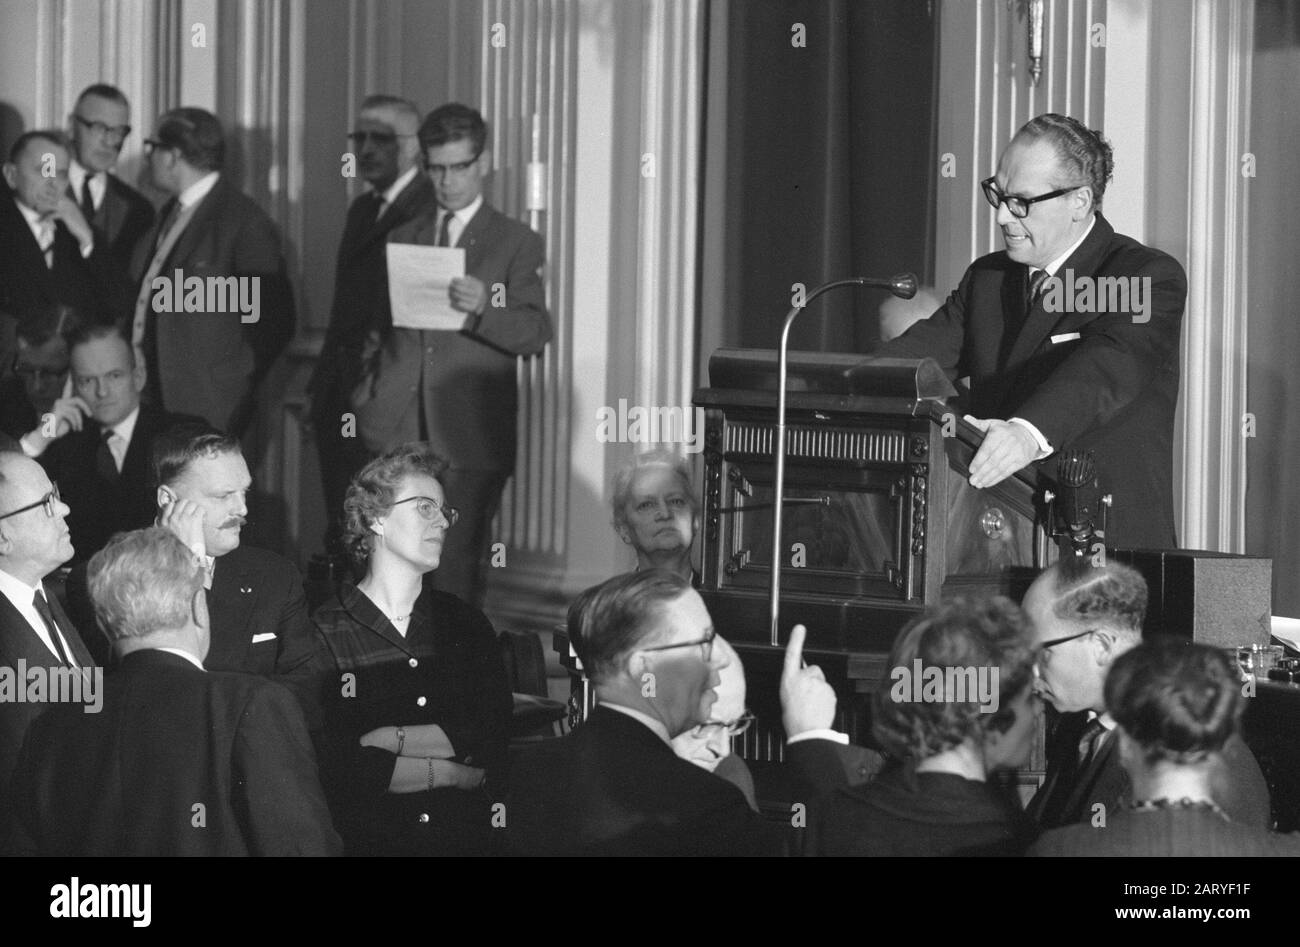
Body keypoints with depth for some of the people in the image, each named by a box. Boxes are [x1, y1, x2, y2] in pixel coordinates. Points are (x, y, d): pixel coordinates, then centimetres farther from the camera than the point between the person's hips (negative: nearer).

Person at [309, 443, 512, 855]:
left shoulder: (467, 624, 14)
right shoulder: (321, 632, -1)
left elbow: (498, 739, 2)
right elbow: (328, 761, -11)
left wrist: (394, 740, -9)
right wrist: (456, 771, -7)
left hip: (464, 837, 2)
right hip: (362, 843, -2)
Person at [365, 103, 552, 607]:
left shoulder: (517, 244, 6)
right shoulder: (403, 237, 20)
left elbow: (536, 334, -5)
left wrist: (483, 308, -24)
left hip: (470, 437, -3)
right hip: (396, 433, 3)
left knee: (457, 567, -6)